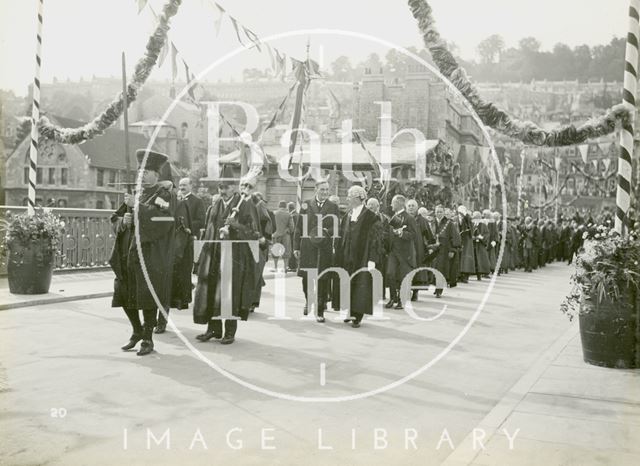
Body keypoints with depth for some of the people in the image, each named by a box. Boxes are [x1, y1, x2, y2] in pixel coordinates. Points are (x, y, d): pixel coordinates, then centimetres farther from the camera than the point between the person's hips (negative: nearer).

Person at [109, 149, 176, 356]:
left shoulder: (164, 194, -4)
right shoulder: (136, 194, 16)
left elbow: (163, 218, -22)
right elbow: (115, 219, 18)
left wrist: (137, 207, -21)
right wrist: (123, 220, -5)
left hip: (151, 256, -7)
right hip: (130, 253, 7)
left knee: (147, 297, -4)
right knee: (124, 293, 8)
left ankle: (147, 339, 10)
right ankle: (138, 330, 29)